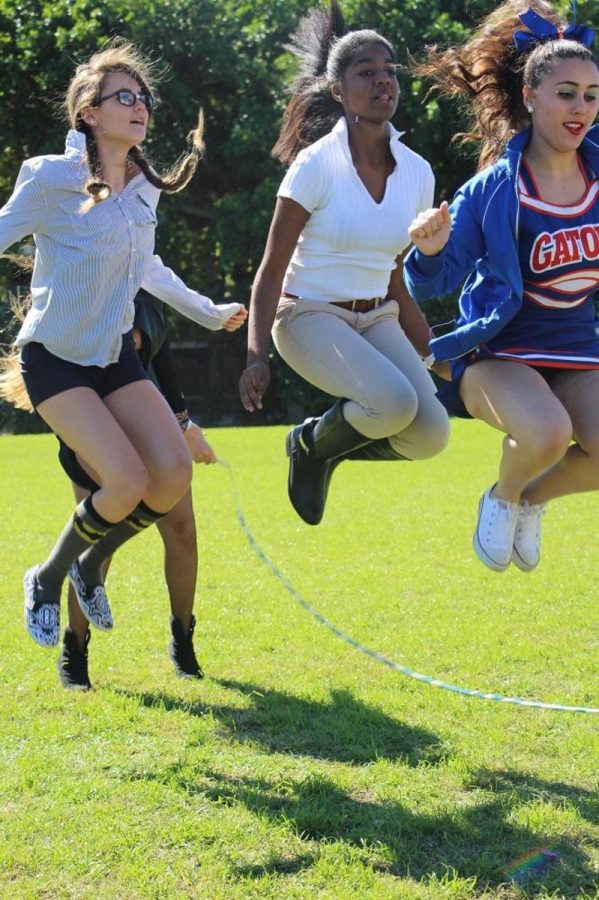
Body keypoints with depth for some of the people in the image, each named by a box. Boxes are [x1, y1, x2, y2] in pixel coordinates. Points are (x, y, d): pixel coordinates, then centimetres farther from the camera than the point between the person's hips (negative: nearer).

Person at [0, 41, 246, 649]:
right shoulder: (51, 179, -14)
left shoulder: (144, 188, 6)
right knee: (127, 481, -22)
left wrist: (209, 313, 31)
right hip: (54, 355, -6)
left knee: (173, 473, -13)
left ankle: (90, 567, 14)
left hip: (115, 355, 6)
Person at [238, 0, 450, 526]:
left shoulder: (417, 172, 1)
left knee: (430, 434, -16)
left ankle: (327, 449, 13)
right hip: (310, 315, -5)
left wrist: (432, 356, 14)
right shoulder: (317, 165, -14)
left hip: (377, 319, 6)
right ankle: (311, 445, 2)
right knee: (394, 402, -31)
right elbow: (272, 269, -11)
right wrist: (257, 355, -21)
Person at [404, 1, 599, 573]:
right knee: (546, 431, -36)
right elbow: (430, 285, -11)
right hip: (499, 353, -4)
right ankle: (501, 498, 1)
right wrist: (430, 250, -32)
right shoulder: (493, 190, -14)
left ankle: (532, 500, 10)